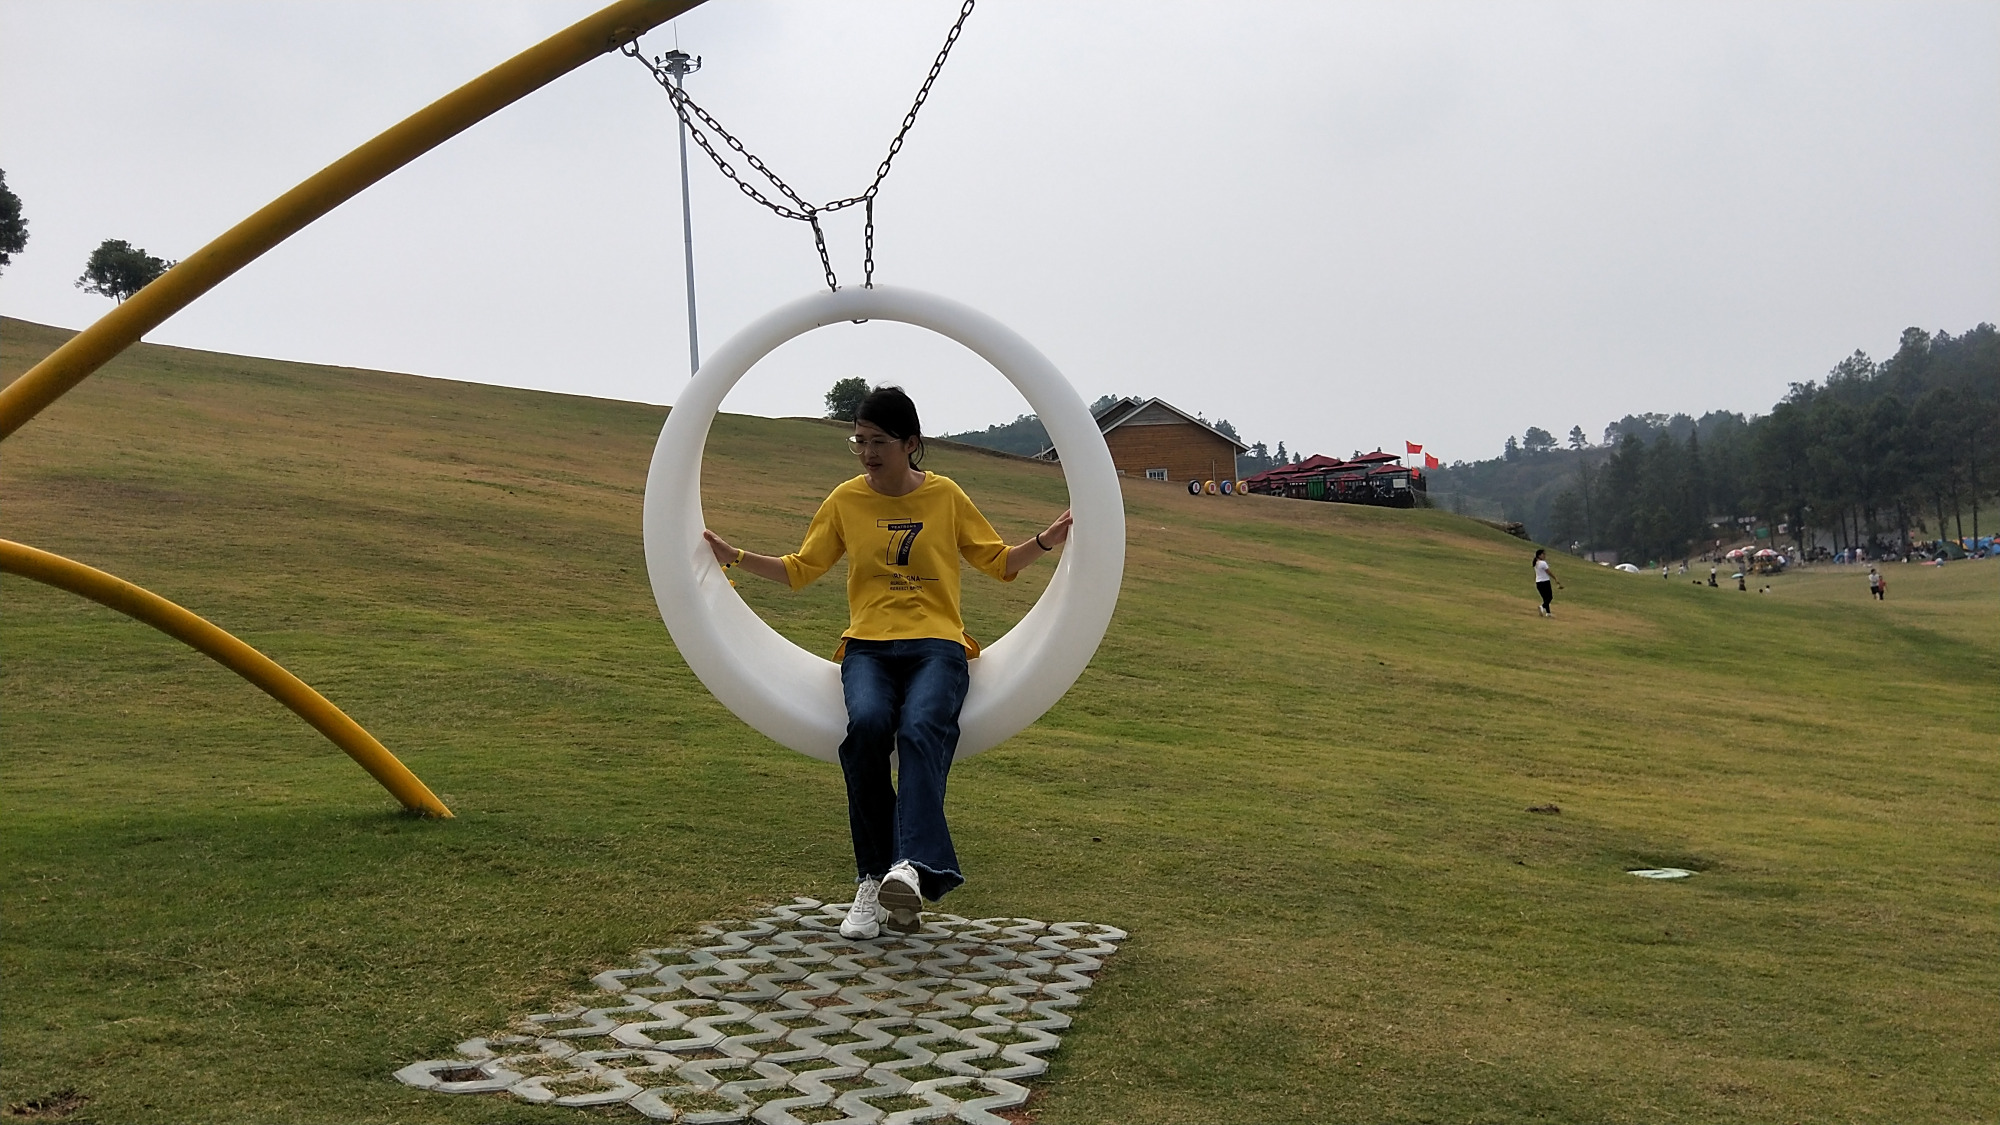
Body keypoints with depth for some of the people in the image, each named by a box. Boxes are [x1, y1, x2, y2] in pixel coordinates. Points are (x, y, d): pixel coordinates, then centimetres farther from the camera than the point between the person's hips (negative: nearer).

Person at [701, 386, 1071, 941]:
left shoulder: (946, 497, 10)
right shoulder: (845, 501, 13)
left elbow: (999, 562, 17)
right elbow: (800, 569, 21)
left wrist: (1045, 541, 0)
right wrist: (733, 555, 11)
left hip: (937, 646, -1)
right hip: (868, 648, 1)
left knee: (921, 729, -34)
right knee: (867, 724, -32)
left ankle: (911, 867, -49)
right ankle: (871, 881, -26)